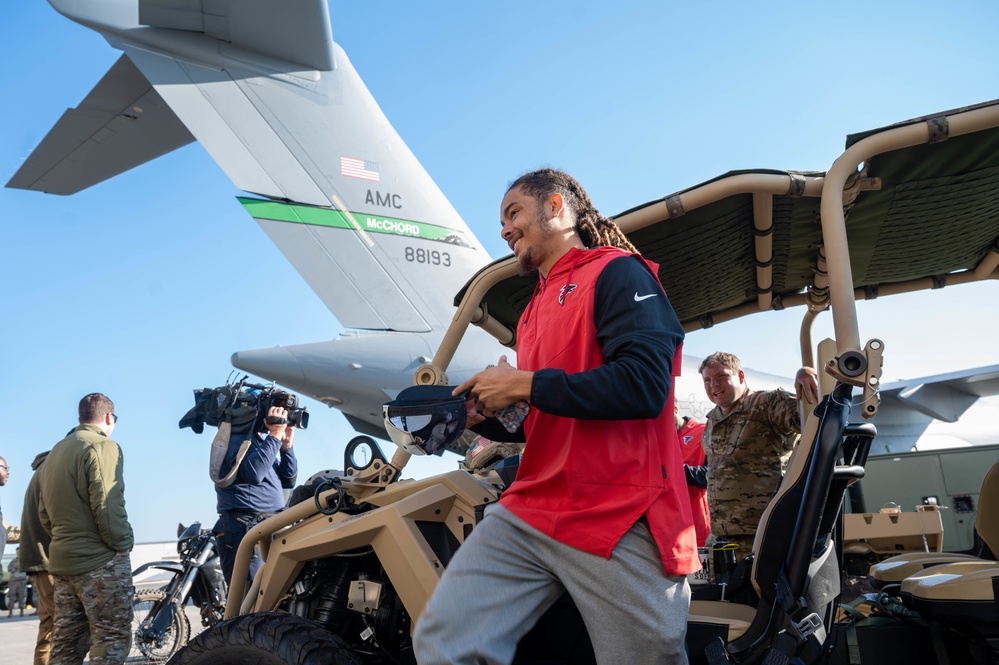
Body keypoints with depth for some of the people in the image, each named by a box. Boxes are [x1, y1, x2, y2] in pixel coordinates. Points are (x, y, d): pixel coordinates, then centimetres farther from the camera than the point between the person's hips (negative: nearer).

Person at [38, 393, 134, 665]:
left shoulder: (54, 452, 16)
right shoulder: (102, 446, -11)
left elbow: (44, 513, 19)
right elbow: (107, 505, -20)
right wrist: (122, 544, -9)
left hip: (61, 561, 9)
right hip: (100, 560, -8)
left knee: (65, 642, 12)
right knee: (111, 639, -4)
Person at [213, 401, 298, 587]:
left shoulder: (263, 441, 21)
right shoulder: (236, 435, -4)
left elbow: (288, 481, 17)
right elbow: (253, 472, -22)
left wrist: (286, 444, 7)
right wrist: (275, 435, -15)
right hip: (243, 528, -9)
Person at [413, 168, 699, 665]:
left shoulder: (617, 273, -2)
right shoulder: (535, 310, 25)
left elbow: (644, 386, -18)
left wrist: (526, 384, -12)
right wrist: (484, 417, 9)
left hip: (621, 521, -7)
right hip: (529, 513, 7)